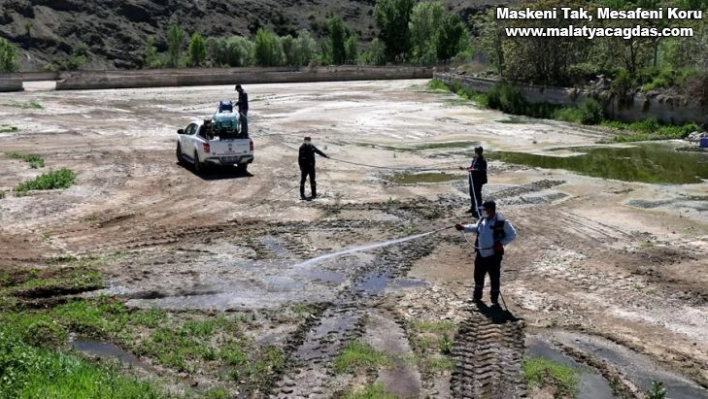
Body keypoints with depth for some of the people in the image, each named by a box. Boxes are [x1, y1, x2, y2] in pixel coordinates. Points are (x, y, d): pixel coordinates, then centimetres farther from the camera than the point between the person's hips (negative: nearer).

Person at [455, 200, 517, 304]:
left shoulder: (502, 222, -18)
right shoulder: (482, 220, 2)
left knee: (494, 278, 6)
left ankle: (494, 299, 24)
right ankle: (477, 296, 36)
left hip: (493, 256, -6)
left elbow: (512, 235, -11)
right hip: (481, 254, 6)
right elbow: (476, 228, 21)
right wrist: (463, 227, 10)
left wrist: (501, 243, -19)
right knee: (478, 276, 18)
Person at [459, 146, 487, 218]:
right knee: (472, 194, 18)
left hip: (478, 180, -9)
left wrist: (473, 170, -36)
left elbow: (482, 171, -27)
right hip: (472, 179, 9)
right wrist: (465, 168, 11)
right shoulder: (475, 159, 8)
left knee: (477, 194, -4)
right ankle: (473, 208, 34)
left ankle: (479, 210, 3)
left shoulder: (483, 161, -17)